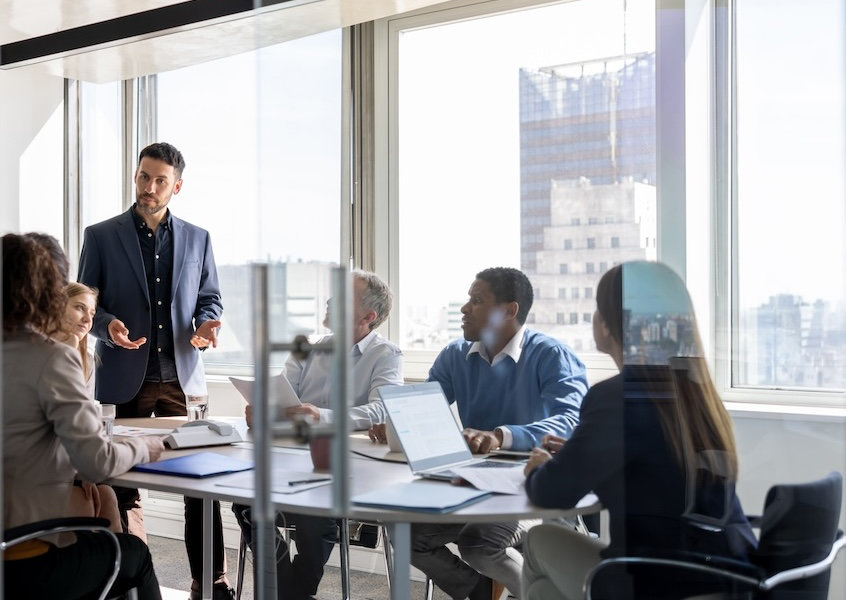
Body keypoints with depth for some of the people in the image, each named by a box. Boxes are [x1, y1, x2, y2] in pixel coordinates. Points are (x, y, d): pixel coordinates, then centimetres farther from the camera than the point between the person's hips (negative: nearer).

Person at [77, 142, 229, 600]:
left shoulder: (197, 239, 9)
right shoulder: (101, 236, 2)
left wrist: (207, 323, -8)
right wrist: (107, 325, -18)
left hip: (182, 377, 2)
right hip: (124, 380, -1)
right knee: (124, 485, 6)